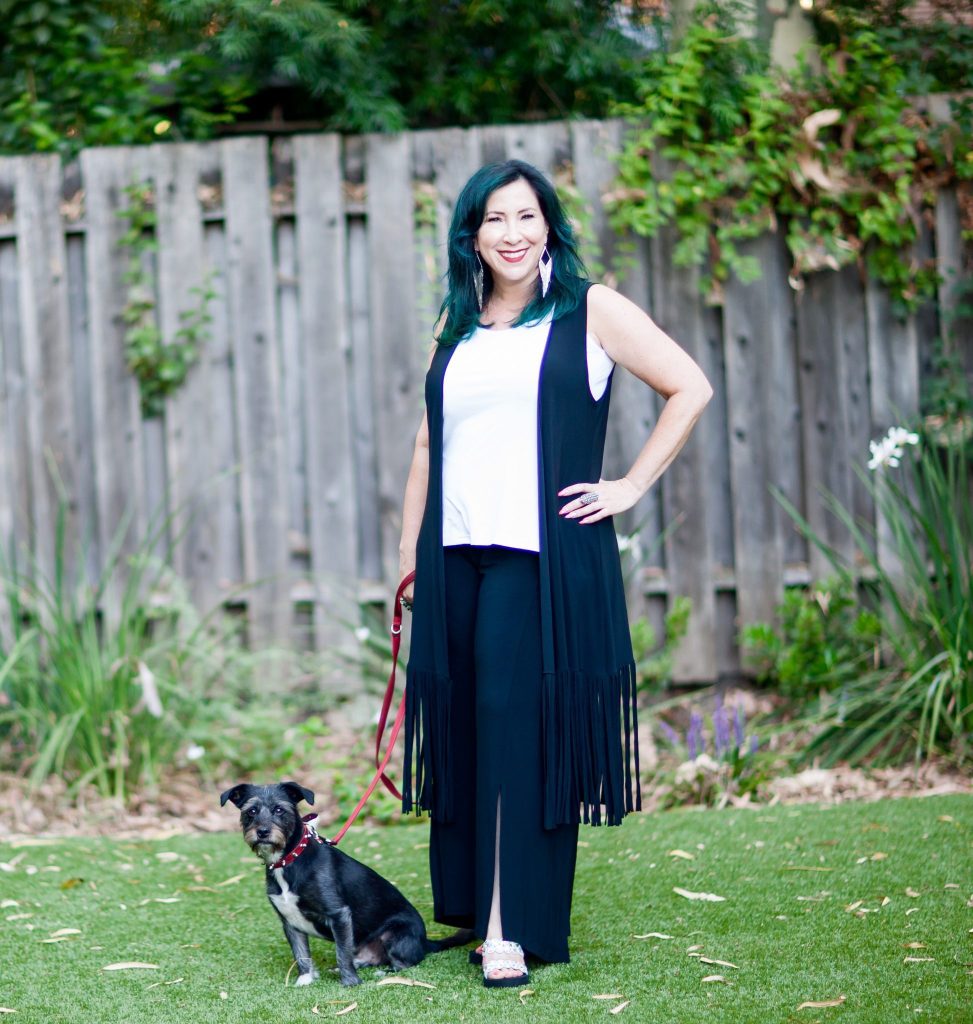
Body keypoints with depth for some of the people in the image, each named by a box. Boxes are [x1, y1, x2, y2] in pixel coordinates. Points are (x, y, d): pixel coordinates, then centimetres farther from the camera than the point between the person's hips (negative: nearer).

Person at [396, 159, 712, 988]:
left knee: (522, 726, -7)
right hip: (459, 558, 5)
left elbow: (690, 388, -1)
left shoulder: (589, 310, 1)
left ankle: (515, 928, -6)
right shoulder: (457, 326, 16)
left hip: (546, 556, -5)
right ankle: (472, 908, 16)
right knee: (464, 728, 6)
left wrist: (632, 486, -5)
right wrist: (410, 551, 14)